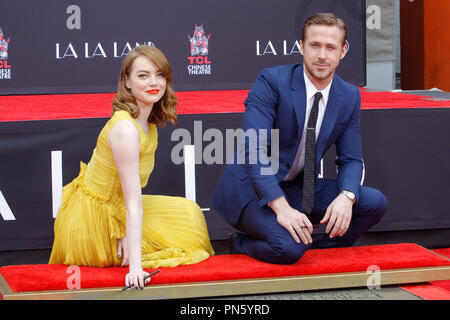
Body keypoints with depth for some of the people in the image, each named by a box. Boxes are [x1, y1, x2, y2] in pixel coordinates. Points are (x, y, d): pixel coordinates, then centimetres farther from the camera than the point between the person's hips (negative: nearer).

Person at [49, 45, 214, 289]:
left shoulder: (147, 122, 2)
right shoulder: (126, 129, -26)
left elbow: (131, 194, -1)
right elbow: (133, 203, -29)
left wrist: (127, 231, -17)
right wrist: (135, 266, -30)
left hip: (109, 209, 9)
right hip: (90, 221, -9)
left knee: (187, 212, 16)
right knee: (186, 215, 2)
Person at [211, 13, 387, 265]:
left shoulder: (349, 97, 1)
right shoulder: (272, 81, -16)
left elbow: (351, 160, 4)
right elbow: (253, 149, -24)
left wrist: (346, 196, -20)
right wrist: (281, 207, -34)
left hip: (300, 190, 6)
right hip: (253, 189, -6)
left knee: (375, 203, -12)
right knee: (288, 248, -32)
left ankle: (310, 250, -1)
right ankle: (242, 245, 0)